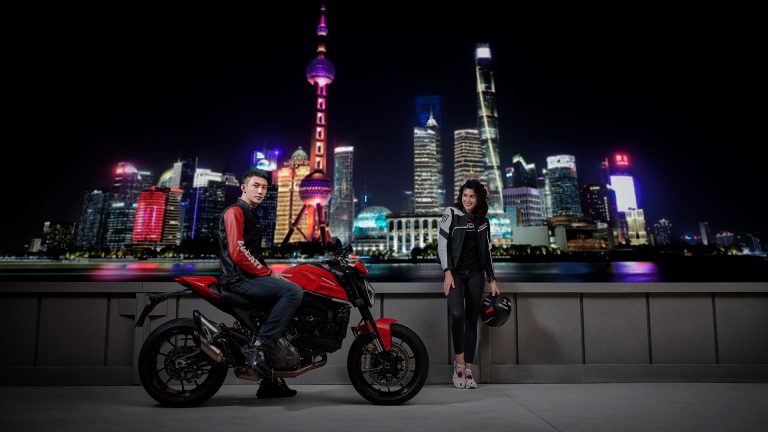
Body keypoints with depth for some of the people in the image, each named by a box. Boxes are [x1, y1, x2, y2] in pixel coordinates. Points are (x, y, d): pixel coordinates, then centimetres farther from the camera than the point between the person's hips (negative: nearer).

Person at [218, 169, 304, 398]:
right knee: (293, 291, -27)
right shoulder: (235, 211, -7)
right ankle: (257, 346, -25)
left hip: (250, 277, 11)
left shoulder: (251, 214, 24)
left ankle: (270, 383, 20)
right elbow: (237, 252, -19)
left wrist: (270, 272, 11)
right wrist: (268, 273, -15)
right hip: (240, 279, -11)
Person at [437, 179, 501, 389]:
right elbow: (442, 243, -5)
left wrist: (492, 280, 11)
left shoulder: (483, 222, 12)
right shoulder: (451, 213, 0)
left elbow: (487, 252, 16)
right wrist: (447, 272, -13)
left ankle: (468, 370, 8)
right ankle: (459, 362, -6)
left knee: (472, 321, 2)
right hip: (455, 273, -4)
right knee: (457, 314, -23)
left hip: (475, 275, 4)